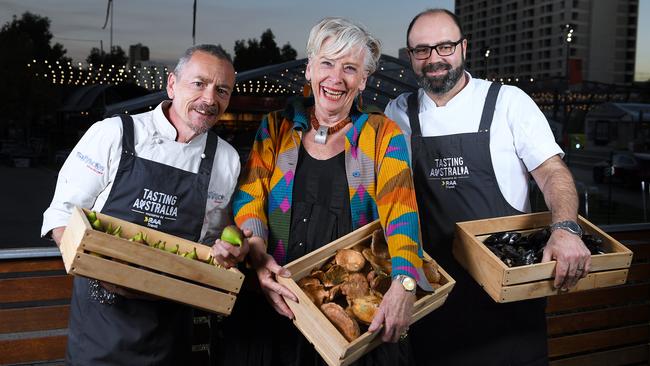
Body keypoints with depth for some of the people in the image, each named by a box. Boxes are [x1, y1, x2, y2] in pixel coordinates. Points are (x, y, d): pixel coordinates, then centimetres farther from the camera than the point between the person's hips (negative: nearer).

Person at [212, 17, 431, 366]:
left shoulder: (383, 135, 0)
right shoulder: (277, 127, 6)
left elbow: (399, 208, -12)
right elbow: (249, 194, -1)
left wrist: (404, 282, -28)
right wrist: (257, 254, -20)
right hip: (276, 302, 2)